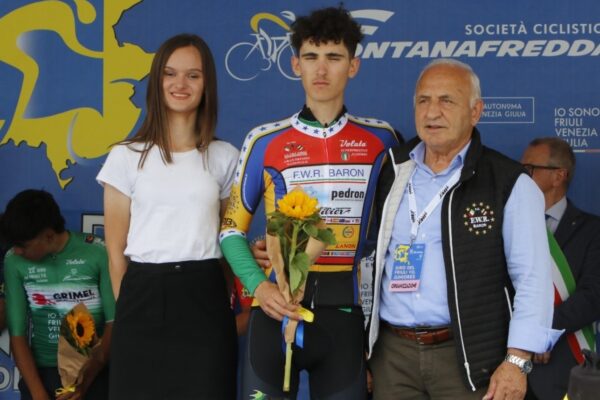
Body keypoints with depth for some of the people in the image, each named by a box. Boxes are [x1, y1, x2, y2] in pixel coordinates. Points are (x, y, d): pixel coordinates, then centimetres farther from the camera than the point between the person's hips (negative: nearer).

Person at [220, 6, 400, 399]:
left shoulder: (381, 139, 5)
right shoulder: (265, 141, 2)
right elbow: (232, 229, 6)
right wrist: (259, 286, -10)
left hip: (346, 314, 1)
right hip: (279, 310, -1)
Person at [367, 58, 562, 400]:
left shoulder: (510, 185, -5)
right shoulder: (392, 174, 9)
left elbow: (532, 278, -8)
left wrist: (517, 360, -15)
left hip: (469, 358, -3)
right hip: (391, 351, 4)